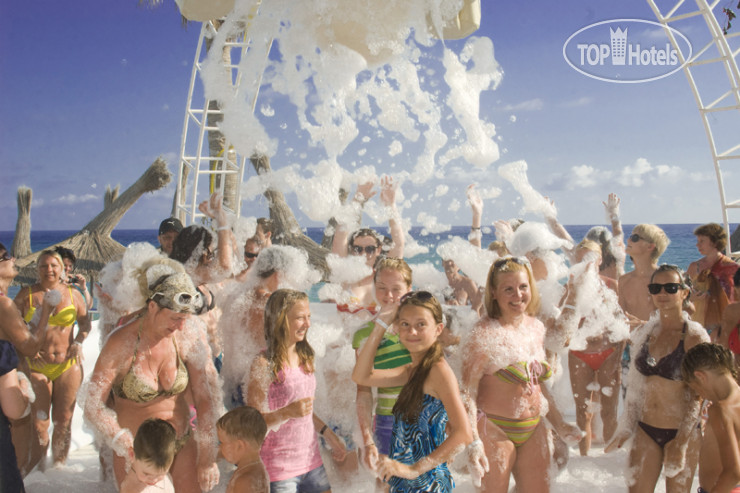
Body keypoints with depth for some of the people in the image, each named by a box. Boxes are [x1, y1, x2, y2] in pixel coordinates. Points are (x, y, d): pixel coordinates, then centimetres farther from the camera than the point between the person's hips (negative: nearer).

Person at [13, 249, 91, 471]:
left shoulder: (73, 294, 4)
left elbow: (85, 322, 14)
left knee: (63, 421, 8)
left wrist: (79, 342, -3)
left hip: (68, 365, 2)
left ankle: (58, 467, 23)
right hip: (37, 367, -1)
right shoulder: (26, 294, 0)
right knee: (39, 423, -2)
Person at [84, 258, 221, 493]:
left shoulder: (189, 333, -13)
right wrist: (130, 452, -18)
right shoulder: (121, 344, -17)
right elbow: (93, 407, -11)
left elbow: (206, 396, -8)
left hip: (183, 444, 2)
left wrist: (206, 458, -6)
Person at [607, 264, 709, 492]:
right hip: (645, 431, 4)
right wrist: (625, 430, 8)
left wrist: (681, 444, -15)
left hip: (682, 432, -4)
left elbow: (696, 397, -11)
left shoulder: (695, 337, -10)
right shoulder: (645, 334, 4)